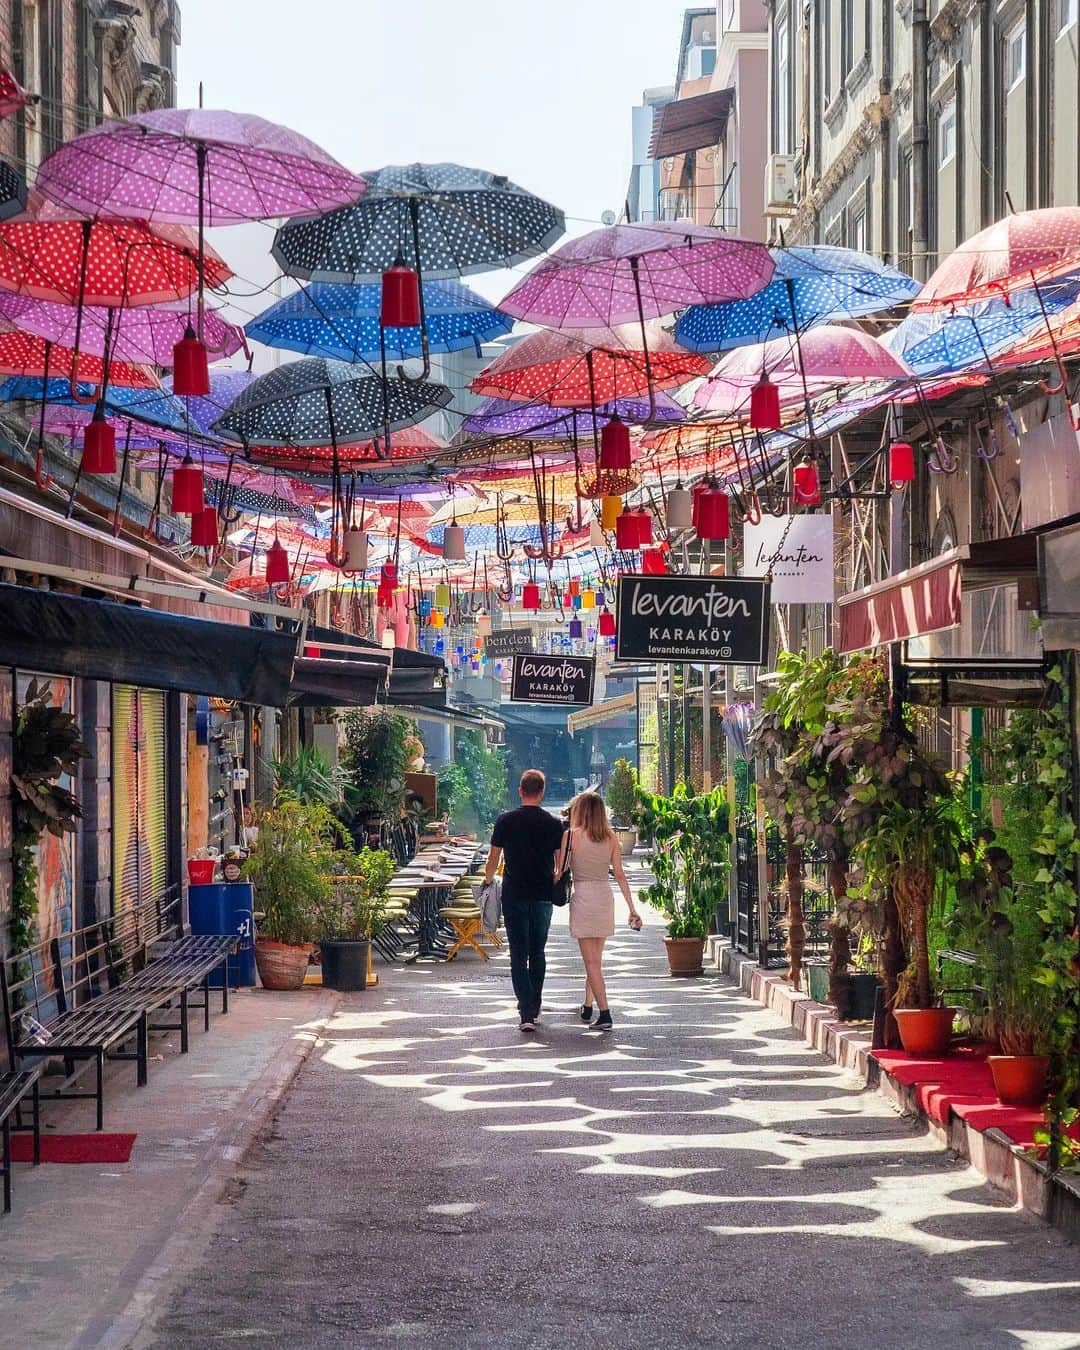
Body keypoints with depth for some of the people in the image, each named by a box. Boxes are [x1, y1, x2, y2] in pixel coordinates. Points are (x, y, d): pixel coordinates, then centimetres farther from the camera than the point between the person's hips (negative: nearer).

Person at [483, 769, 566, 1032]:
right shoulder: (553, 824, -1)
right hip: (543, 896, 2)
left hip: (514, 895, -2)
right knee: (538, 953, 16)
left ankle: (526, 1013, -15)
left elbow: (493, 859, 2)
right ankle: (533, 1009, 24)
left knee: (519, 955, -3)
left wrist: (488, 882, 19)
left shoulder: (506, 821, -3)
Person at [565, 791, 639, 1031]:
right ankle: (587, 1007, 30)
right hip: (606, 897, 5)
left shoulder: (573, 835, -6)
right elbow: (620, 875, 5)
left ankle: (604, 1014, -12)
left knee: (591, 961, -4)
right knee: (595, 958, 19)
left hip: (583, 897, -5)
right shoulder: (611, 837, 5)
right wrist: (632, 908, 7)